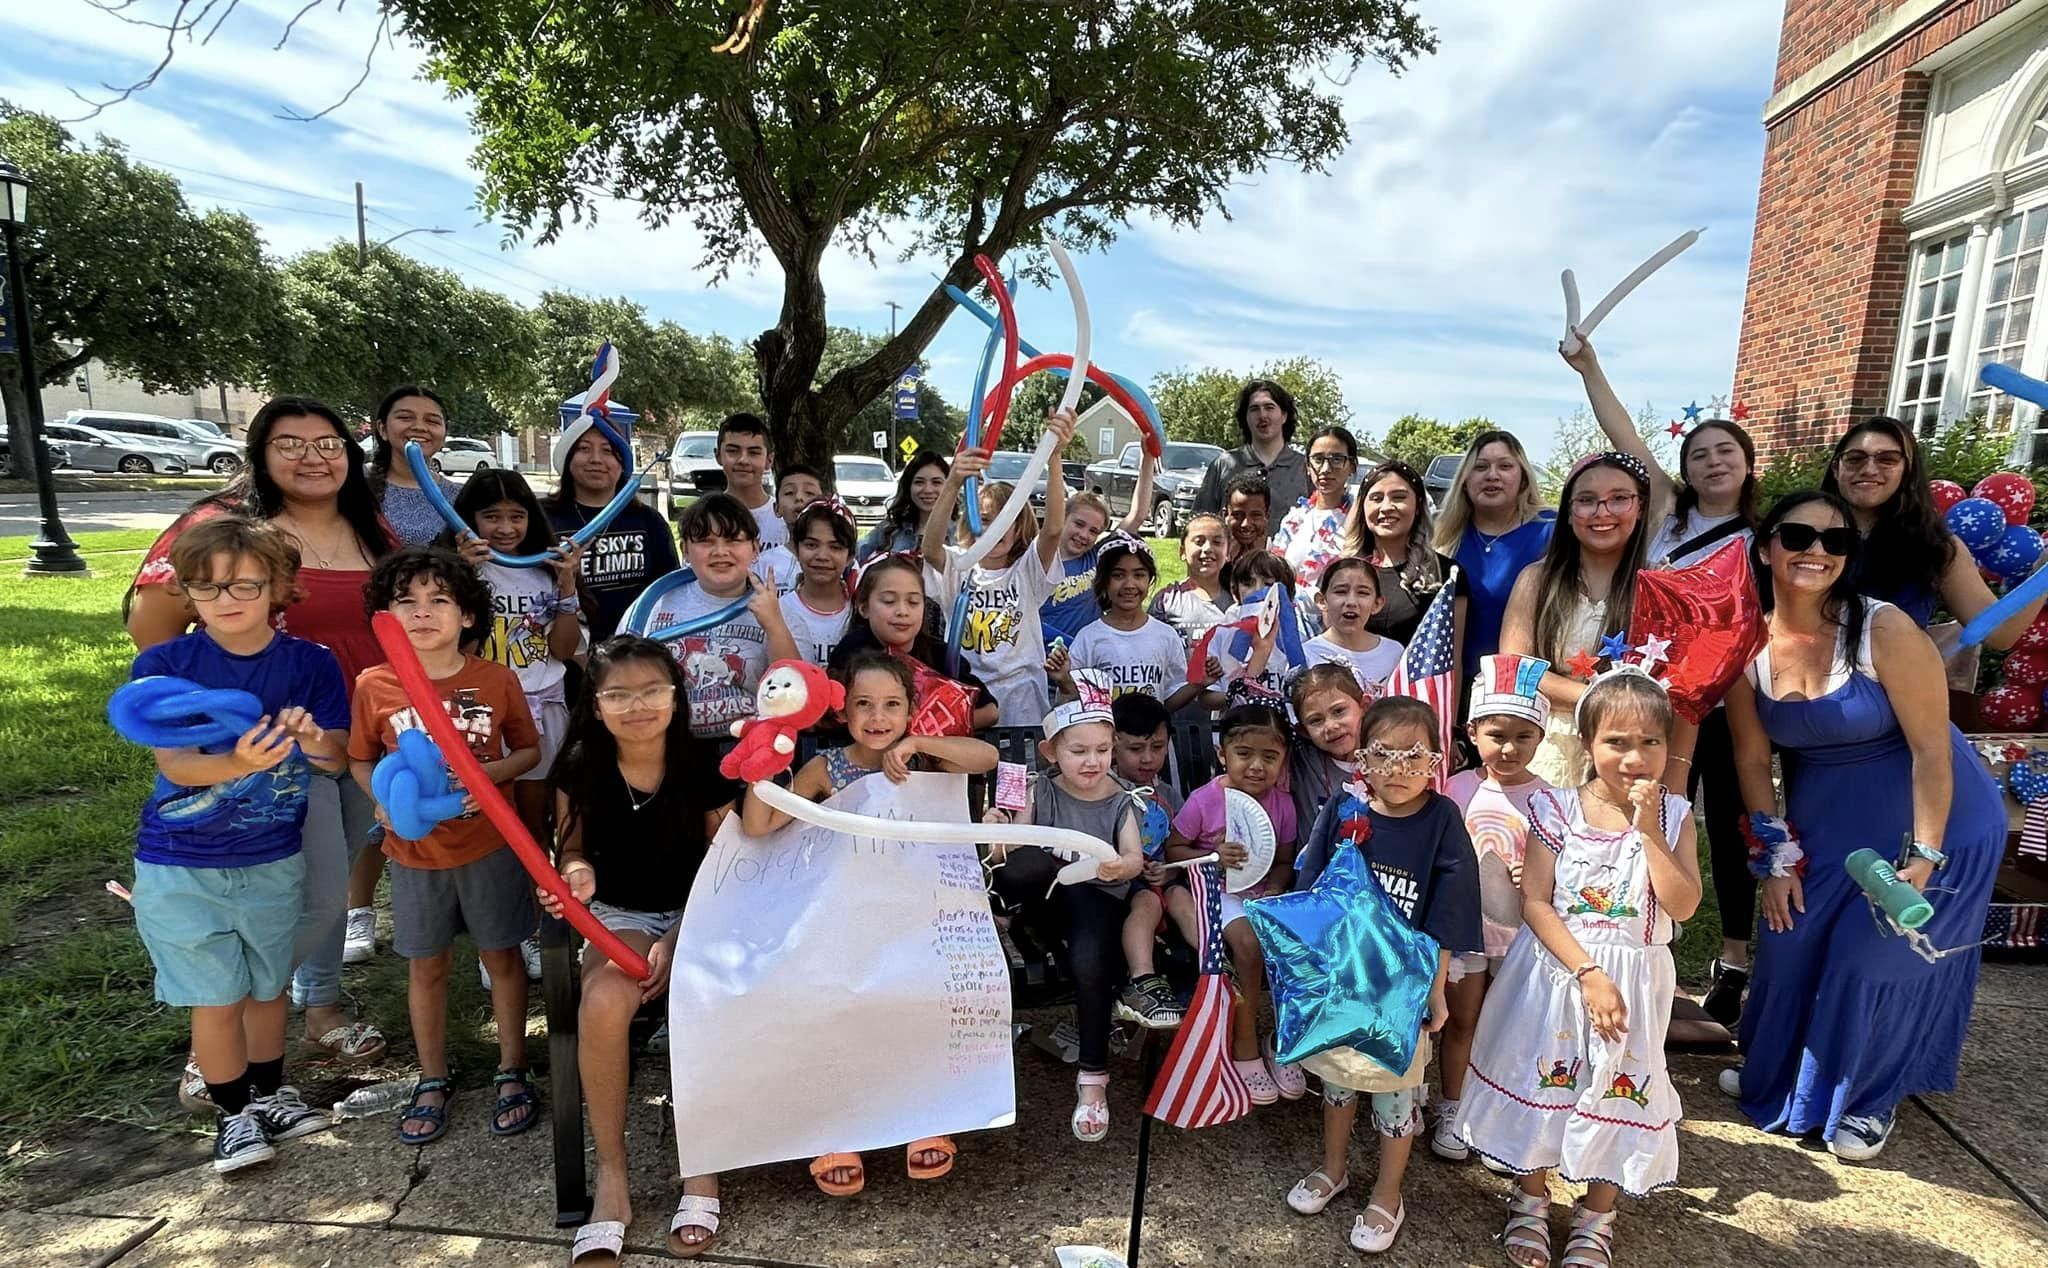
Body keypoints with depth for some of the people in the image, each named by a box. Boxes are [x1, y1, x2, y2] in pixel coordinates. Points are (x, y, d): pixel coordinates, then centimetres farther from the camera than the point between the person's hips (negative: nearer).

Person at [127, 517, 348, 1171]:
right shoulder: (164, 664, -11)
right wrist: (239, 763, -41)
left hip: (275, 859, 2)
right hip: (181, 866, -1)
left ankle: (270, 1091, 38)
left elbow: (335, 759, -10)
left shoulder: (311, 664, -7)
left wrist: (313, 737, -34)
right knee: (216, 995, 6)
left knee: (268, 983, 17)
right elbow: (174, 765, -20)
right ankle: (233, 1111, 27)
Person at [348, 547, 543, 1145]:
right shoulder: (374, 686, -7)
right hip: (415, 850, 1)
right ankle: (432, 1080, 34)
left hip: (489, 845, -1)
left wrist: (487, 773, -19)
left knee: (501, 956, 11)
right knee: (426, 965, 15)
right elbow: (361, 761, 5)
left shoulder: (497, 680, -9)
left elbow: (529, 750, 0)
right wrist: (383, 797, -15)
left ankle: (512, 1072, 29)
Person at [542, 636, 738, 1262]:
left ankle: (702, 1169, -8)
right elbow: (573, 847, 6)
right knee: (603, 1003, -31)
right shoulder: (580, 767, -7)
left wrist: (677, 941, -17)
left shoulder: (706, 767, -12)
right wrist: (576, 874, -18)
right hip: (619, 913, 2)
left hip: (698, 912, -1)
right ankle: (611, 1175, -11)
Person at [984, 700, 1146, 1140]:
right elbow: (1009, 854, -5)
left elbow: (1133, 857, -10)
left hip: (1100, 897, 1)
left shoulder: (1123, 800, 2)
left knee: (1089, 964, -28)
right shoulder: (1040, 791, 1)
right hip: (1048, 894, 0)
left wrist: (1120, 867, -34)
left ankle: (1093, 1078, -11)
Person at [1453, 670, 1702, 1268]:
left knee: (1618, 1090, 11)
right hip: (1557, 968, -1)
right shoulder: (1557, 809, -9)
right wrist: (1588, 973, -19)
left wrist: (1648, 832, -20)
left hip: (1635, 978, 2)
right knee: (1544, 1078, 10)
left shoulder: (1672, 815, -3)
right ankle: (1532, 1198, 33)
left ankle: (1596, 1216, 33)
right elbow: (1535, 903, -12)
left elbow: (1683, 905, -13)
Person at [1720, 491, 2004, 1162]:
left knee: (1877, 956, -1)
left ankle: (1870, 1100, 26)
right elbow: (1752, 758, -3)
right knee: (1790, 939, 9)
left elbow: (1932, 748, -20)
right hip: (1825, 818, 4)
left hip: (1929, 816, -4)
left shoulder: (1884, 630, -24)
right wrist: (1776, 857, -2)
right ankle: (1774, 1073, 35)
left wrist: (1923, 859, -19)